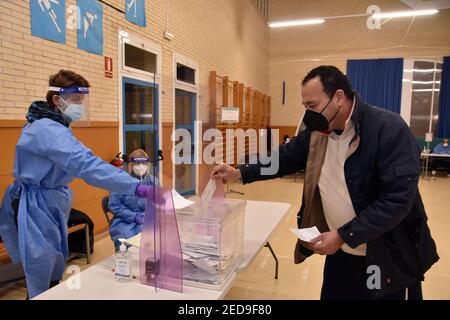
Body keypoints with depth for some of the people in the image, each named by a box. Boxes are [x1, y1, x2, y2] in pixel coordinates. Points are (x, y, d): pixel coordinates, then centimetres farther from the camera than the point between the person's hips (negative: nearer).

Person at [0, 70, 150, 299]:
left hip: (46, 205, 10)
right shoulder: (50, 131, -25)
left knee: (53, 277, 21)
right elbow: (86, 164, -40)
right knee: (43, 286, 2)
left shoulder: (46, 125, 10)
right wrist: (137, 187, -47)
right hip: (38, 209, -10)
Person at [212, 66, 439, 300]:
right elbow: (284, 158, 8)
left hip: (386, 258, -5)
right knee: (331, 295, 18)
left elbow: (398, 199, -24)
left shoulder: (389, 129, -21)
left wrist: (343, 235, -24)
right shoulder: (316, 132, -3)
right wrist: (239, 173, -2)